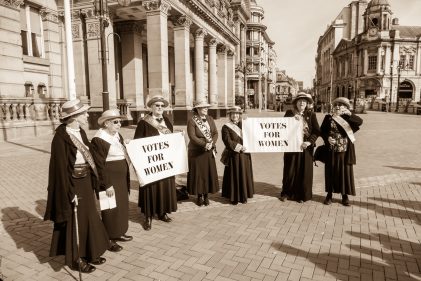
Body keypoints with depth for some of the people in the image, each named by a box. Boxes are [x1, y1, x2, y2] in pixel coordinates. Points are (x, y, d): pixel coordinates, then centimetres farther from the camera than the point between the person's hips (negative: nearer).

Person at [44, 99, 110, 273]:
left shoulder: (80, 132, 5)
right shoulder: (61, 137, -19)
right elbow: (61, 168, -19)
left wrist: (91, 181, 12)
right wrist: (70, 193, -19)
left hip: (85, 182, 8)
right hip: (72, 184, -8)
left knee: (88, 217, 17)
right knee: (74, 221, 7)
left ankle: (88, 253, 34)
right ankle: (75, 258, 25)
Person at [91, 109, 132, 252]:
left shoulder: (117, 135, 9)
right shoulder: (98, 140, -17)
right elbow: (99, 165, -19)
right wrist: (107, 184, -20)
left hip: (121, 177, 9)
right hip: (109, 178, -9)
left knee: (121, 205, 18)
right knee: (111, 208, 2)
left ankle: (117, 233, 34)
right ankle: (109, 238, 18)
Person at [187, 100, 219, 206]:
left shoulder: (210, 119, 6)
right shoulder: (192, 121, -10)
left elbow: (215, 133, 2)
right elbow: (192, 137, -17)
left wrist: (211, 143, -15)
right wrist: (205, 144, -24)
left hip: (209, 151, 5)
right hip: (196, 152, -4)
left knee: (209, 173, 7)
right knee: (198, 173, 3)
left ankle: (206, 195, 20)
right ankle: (199, 196, 16)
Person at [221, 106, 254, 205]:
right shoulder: (226, 127, -3)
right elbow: (228, 141, -11)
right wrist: (239, 147, -18)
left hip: (244, 155, 5)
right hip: (233, 156, -5)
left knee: (244, 175, 9)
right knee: (234, 176, 1)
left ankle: (243, 196, 21)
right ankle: (234, 197, 11)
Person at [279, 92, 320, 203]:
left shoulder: (311, 114, 1)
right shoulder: (289, 113, 2)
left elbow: (317, 131, -2)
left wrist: (309, 142, -16)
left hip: (305, 147, 0)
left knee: (304, 171, 6)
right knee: (290, 170, 7)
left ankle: (302, 195, 20)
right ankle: (286, 192, 24)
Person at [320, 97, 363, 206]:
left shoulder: (348, 118, 3)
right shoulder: (328, 118, 4)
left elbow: (360, 121, -15)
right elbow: (322, 131, 5)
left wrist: (349, 113, -27)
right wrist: (327, 138, -13)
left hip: (345, 150, 0)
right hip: (332, 150, 0)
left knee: (345, 172, 5)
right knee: (331, 172, 6)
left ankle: (345, 196, 18)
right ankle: (329, 195, 18)